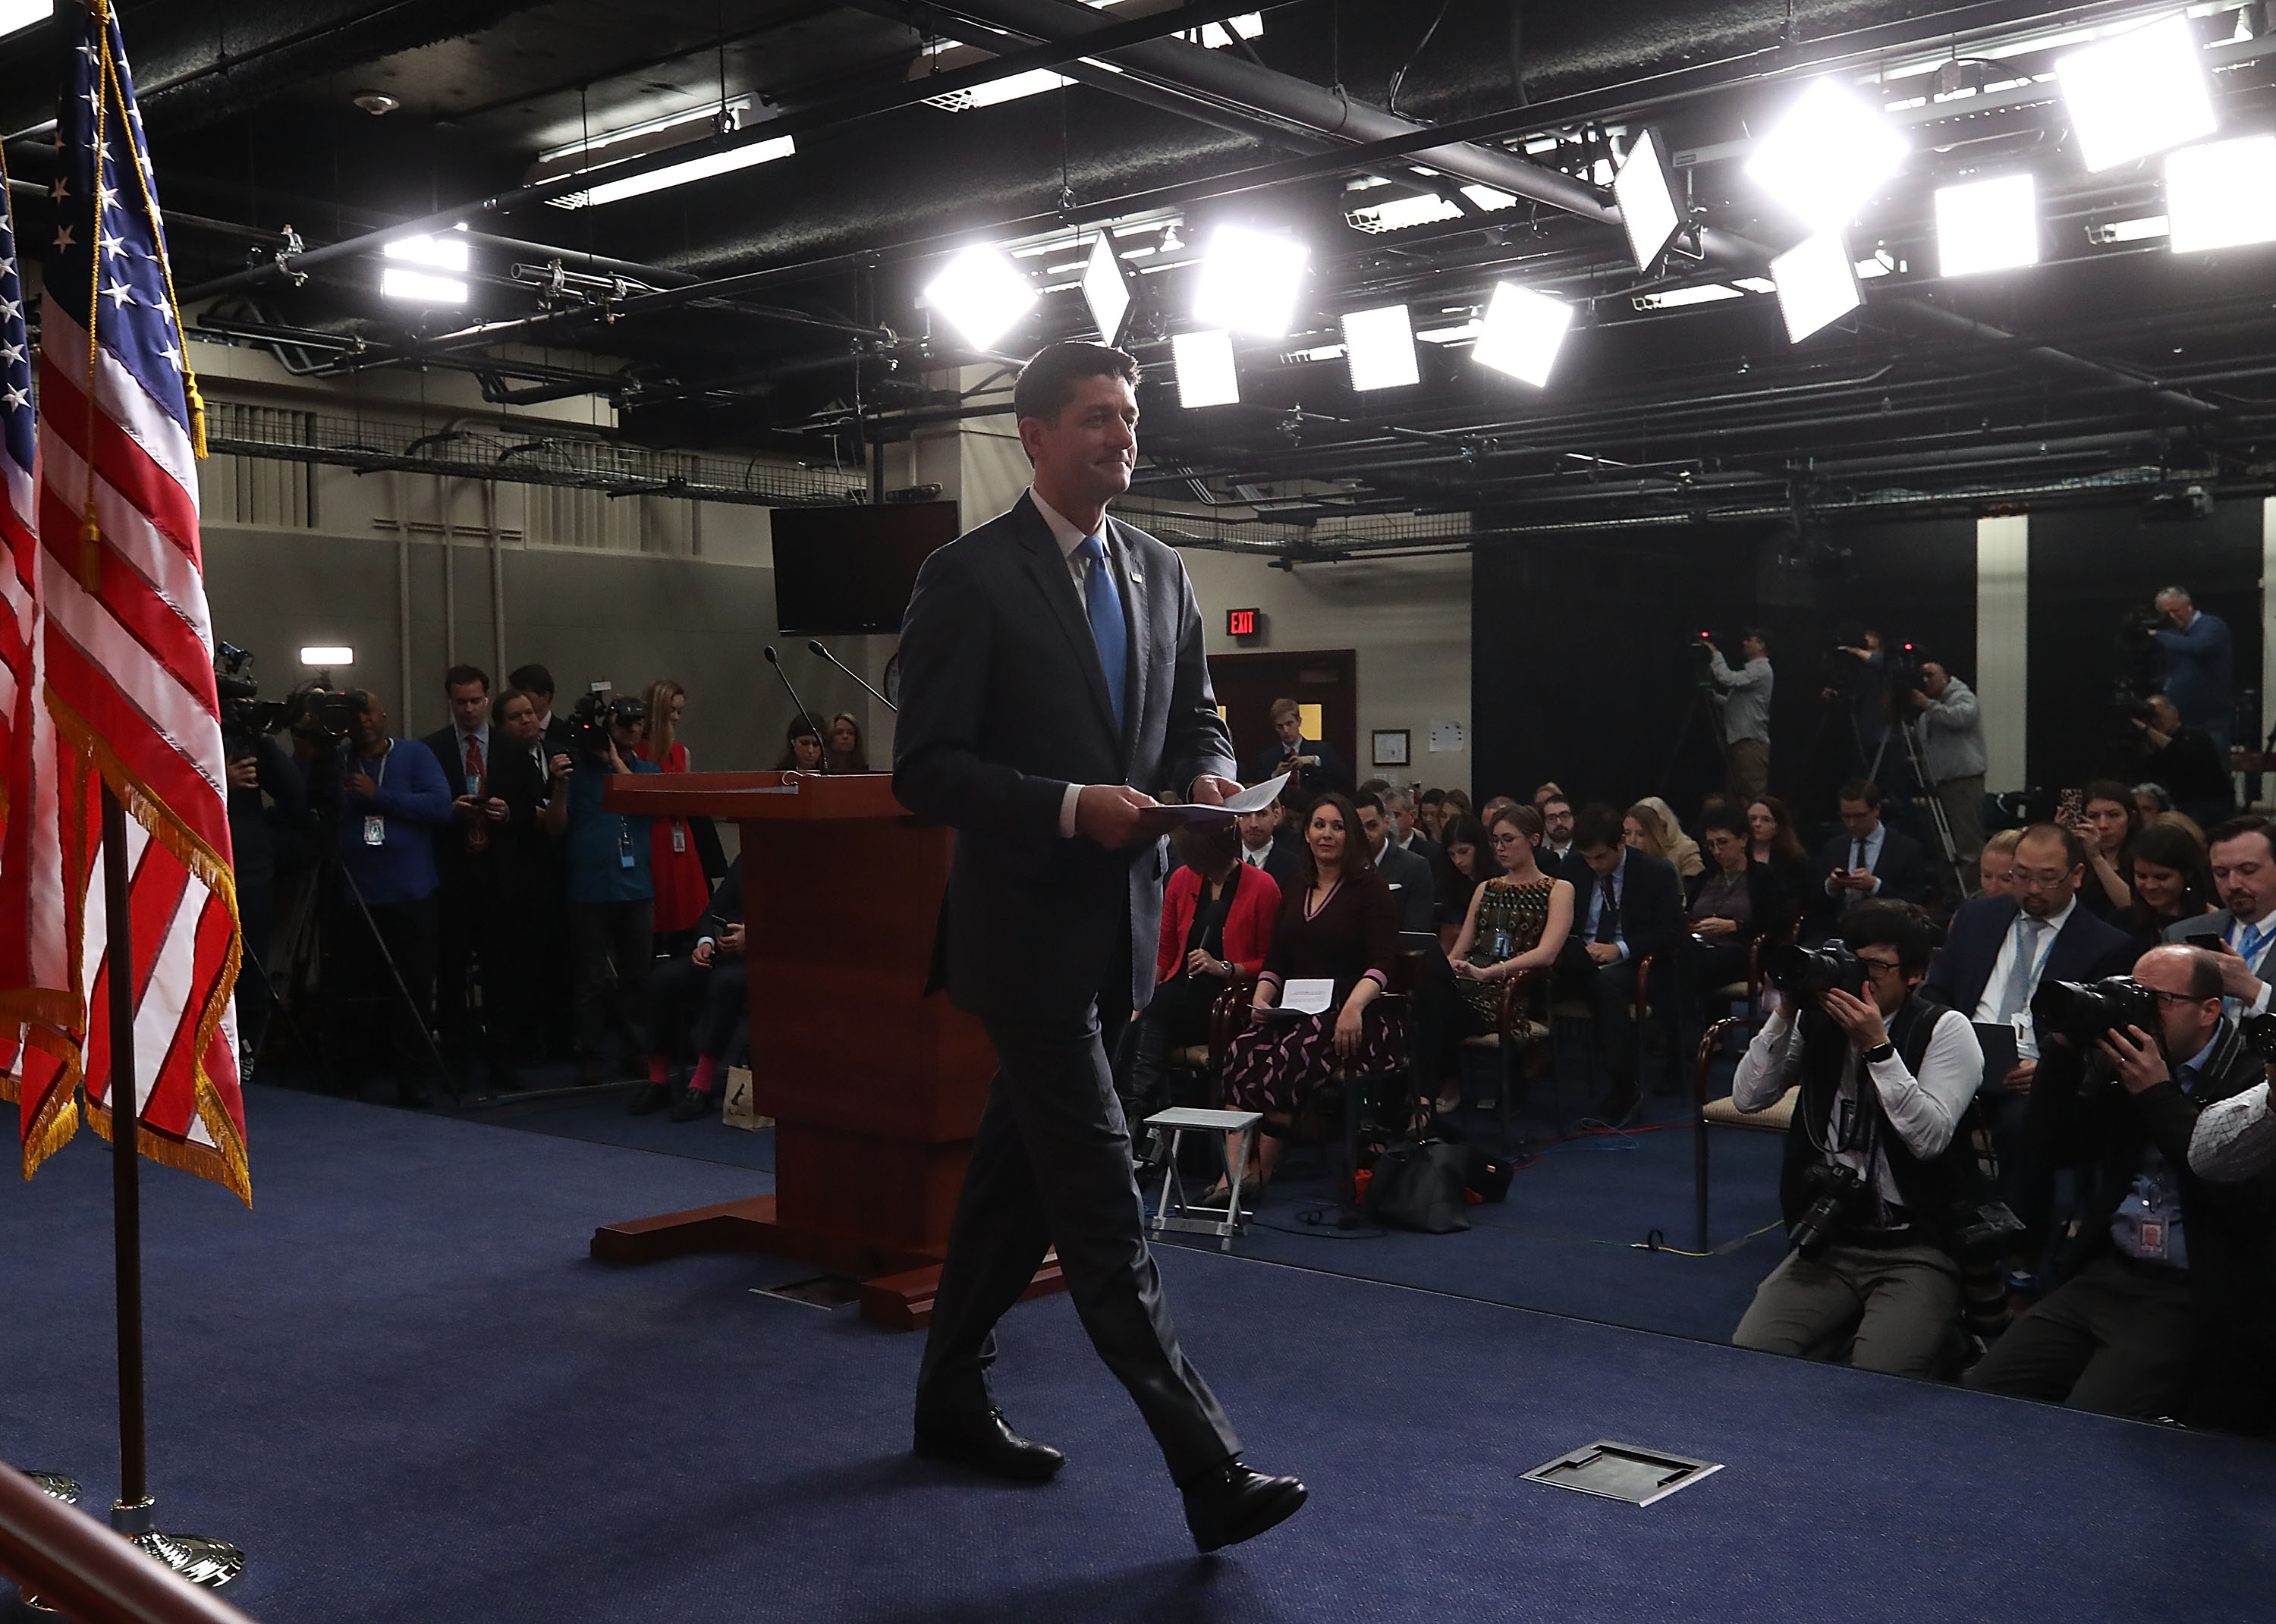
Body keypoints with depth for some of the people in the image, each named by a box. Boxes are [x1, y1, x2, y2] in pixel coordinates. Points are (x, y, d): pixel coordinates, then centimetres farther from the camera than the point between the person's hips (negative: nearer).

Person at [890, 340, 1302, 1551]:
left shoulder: (1159, 571, 11)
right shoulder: (969, 578, -10)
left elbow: (1195, 718, 18)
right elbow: (925, 771, -14)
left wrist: (1208, 772, -5)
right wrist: (1070, 805, -24)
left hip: (1118, 923, 7)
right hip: (1026, 926, -7)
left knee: (1018, 1171, 18)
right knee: (1101, 1203, -7)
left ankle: (951, 1399, 34)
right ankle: (1210, 1473, -4)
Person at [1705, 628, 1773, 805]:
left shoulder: (1761, 670, -7)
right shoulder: (1751, 670, 24)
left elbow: (1727, 679, -19)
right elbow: (1729, 703, 26)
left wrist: (1715, 654, -7)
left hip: (1751, 742, -10)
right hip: (1739, 741, 10)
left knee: (1753, 798, -13)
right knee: (1738, 798, 8)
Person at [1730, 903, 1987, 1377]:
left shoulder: (1945, 1029, -2)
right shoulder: (1818, 1021, 9)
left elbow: (1930, 1138, -15)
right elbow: (1747, 1099, 1)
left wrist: (1877, 1047, -19)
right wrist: (1784, 1014, -6)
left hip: (1915, 1250, -4)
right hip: (1826, 1240, 4)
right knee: (1747, 1359, -17)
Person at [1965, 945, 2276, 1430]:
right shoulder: (2120, 1061, 11)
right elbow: (2055, 1147, 12)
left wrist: (2158, 1095, -17)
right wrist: (2065, 1052, -2)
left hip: (2189, 1296, -6)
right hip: (2103, 1274, 6)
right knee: (1978, 1400, -8)